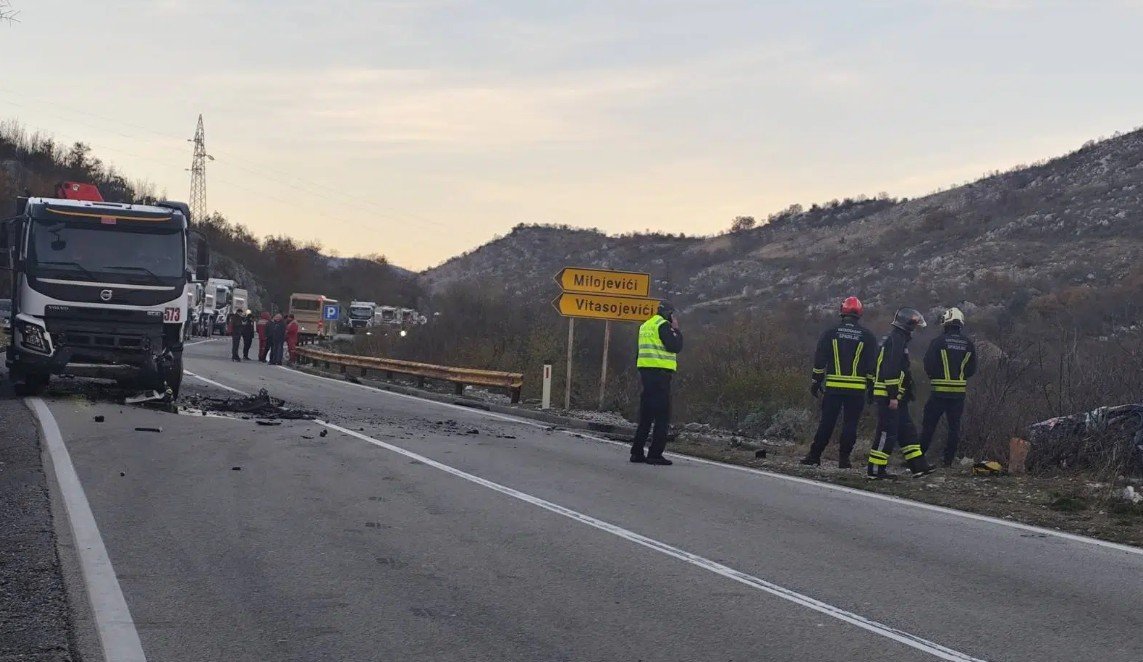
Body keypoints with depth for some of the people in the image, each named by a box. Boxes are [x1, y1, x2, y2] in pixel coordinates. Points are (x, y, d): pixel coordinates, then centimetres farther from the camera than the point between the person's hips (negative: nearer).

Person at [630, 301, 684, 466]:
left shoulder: (645, 325, 20)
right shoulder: (663, 325, -8)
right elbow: (675, 347, -15)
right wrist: (676, 329, -2)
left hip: (646, 372, 9)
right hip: (660, 373, -9)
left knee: (646, 415, 13)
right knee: (662, 415, -6)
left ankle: (637, 452, 12)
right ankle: (655, 454, -10)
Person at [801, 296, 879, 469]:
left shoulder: (831, 332, 2)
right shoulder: (868, 336, 2)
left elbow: (819, 359, 2)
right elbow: (872, 364, 1)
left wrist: (815, 382, 8)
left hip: (833, 387, 1)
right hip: (857, 388, -1)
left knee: (826, 422, 6)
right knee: (850, 423, 5)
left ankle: (814, 455, 6)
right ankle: (844, 458, 3)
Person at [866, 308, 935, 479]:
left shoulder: (899, 339, 19)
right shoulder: (896, 340, -15)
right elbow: (891, 370, -23)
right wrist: (893, 396, -24)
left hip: (896, 396, 11)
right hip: (889, 396, -11)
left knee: (907, 431, 11)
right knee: (887, 432, -7)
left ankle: (918, 466, 14)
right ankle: (875, 470, -4)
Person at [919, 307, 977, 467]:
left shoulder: (938, 341, -9)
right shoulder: (968, 344, 3)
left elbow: (928, 366, -9)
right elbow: (972, 369, 6)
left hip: (940, 390, -3)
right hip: (960, 391, 3)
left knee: (929, 424, 2)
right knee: (954, 425, 10)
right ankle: (948, 459, 10)